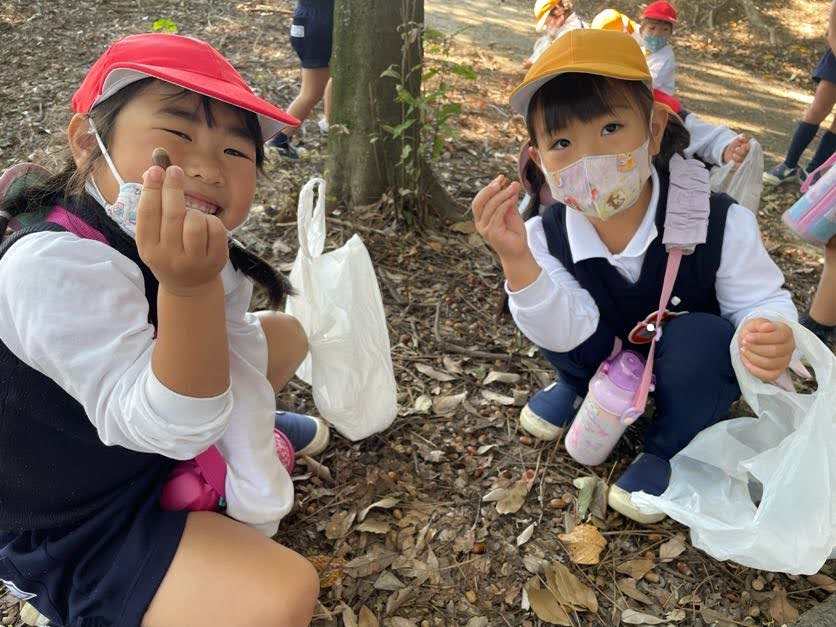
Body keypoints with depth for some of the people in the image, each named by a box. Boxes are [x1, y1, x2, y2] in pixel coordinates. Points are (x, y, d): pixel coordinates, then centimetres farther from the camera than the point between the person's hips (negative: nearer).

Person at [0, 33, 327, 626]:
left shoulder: (198, 249, -11)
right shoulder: (55, 264, -36)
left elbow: (237, 364, -5)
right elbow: (163, 426, -37)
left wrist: (255, 497, -7)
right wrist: (189, 288, -53)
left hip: (167, 440, 8)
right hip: (73, 534, -7)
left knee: (283, 333, 13)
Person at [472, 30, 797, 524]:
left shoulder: (720, 223, -31)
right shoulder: (546, 235, -25)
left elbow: (762, 301, -18)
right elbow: (570, 332, -31)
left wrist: (770, 336, -44)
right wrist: (518, 260, -49)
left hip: (696, 372, -2)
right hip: (614, 358, 2)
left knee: (697, 335, -34)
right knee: (542, 301, -20)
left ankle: (670, 445, -4)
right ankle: (579, 388, 12)